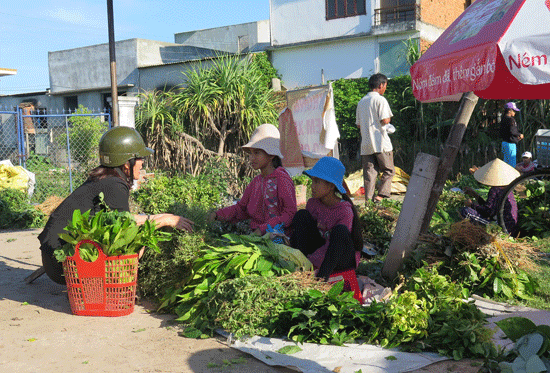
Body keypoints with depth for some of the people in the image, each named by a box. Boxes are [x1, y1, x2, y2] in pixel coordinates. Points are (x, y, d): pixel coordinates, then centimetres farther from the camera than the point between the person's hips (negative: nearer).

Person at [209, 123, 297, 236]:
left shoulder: (282, 179, -9)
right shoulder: (256, 181, 14)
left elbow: (290, 213, -14)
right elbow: (241, 208, 23)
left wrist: (263, 229, -21)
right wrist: (218, 214, 6)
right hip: (257, 235, 7)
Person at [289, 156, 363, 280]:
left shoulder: (345, 211, -24)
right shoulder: (313, 203, -4)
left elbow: (335, 243, -27)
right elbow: (301, 228, 5)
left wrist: (311, 261, -28)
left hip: (345, 258, -5)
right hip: (322, 250, 6)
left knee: (340, 230, -36)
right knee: (301, 215, -10)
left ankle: (322, 276, -31)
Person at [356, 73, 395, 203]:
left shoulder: (361, 102, 14)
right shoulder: (380, 100, -6)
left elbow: (358, 124, 15)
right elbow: (385, 120, -14)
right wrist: (389, 119, 7)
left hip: (366, 143, 6)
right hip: (380, 142, -6)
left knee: (369, 172, 5)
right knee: (388, 170, 5)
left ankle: (368, 199, 1)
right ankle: (381, 195, -5)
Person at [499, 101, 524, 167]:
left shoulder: (503, 120, 14)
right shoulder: (511, 120, -14)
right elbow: (511, 131, -26)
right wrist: (519, 135, -8)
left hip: (504, 143, 10)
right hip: (510, 144, -10)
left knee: (506, 162, 16)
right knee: (512, 164, -6)